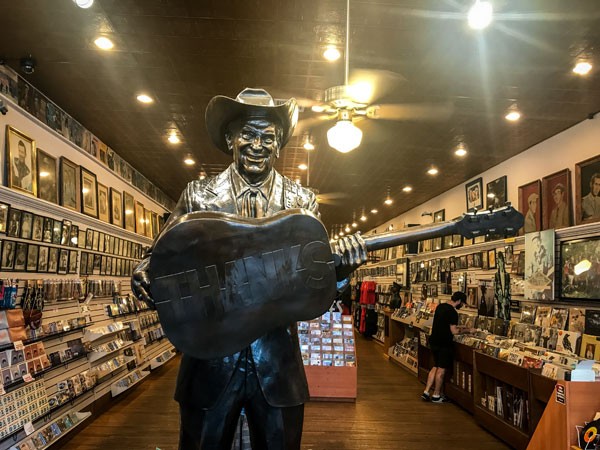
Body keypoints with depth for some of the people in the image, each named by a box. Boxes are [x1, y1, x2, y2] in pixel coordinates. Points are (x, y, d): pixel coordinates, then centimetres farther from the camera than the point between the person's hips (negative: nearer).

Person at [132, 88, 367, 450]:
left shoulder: (303, 203, 1)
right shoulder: (199, 196, -1)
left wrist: (341, 264, -20)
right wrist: (147, 275, -20)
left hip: (278, 365, 1)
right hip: (210, 360, 0)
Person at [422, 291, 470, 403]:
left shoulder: (440, 306, 9)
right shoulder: (452, 312, -18)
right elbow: (453, 331, -19)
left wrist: (458, 327, 20)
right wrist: (465, 330, -3)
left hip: (434, 341, 8)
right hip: (444, 344, -8)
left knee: (435, 367, 17)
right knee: (441, 369, 3)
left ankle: (426, 392, 16)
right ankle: (436, 396, 13)